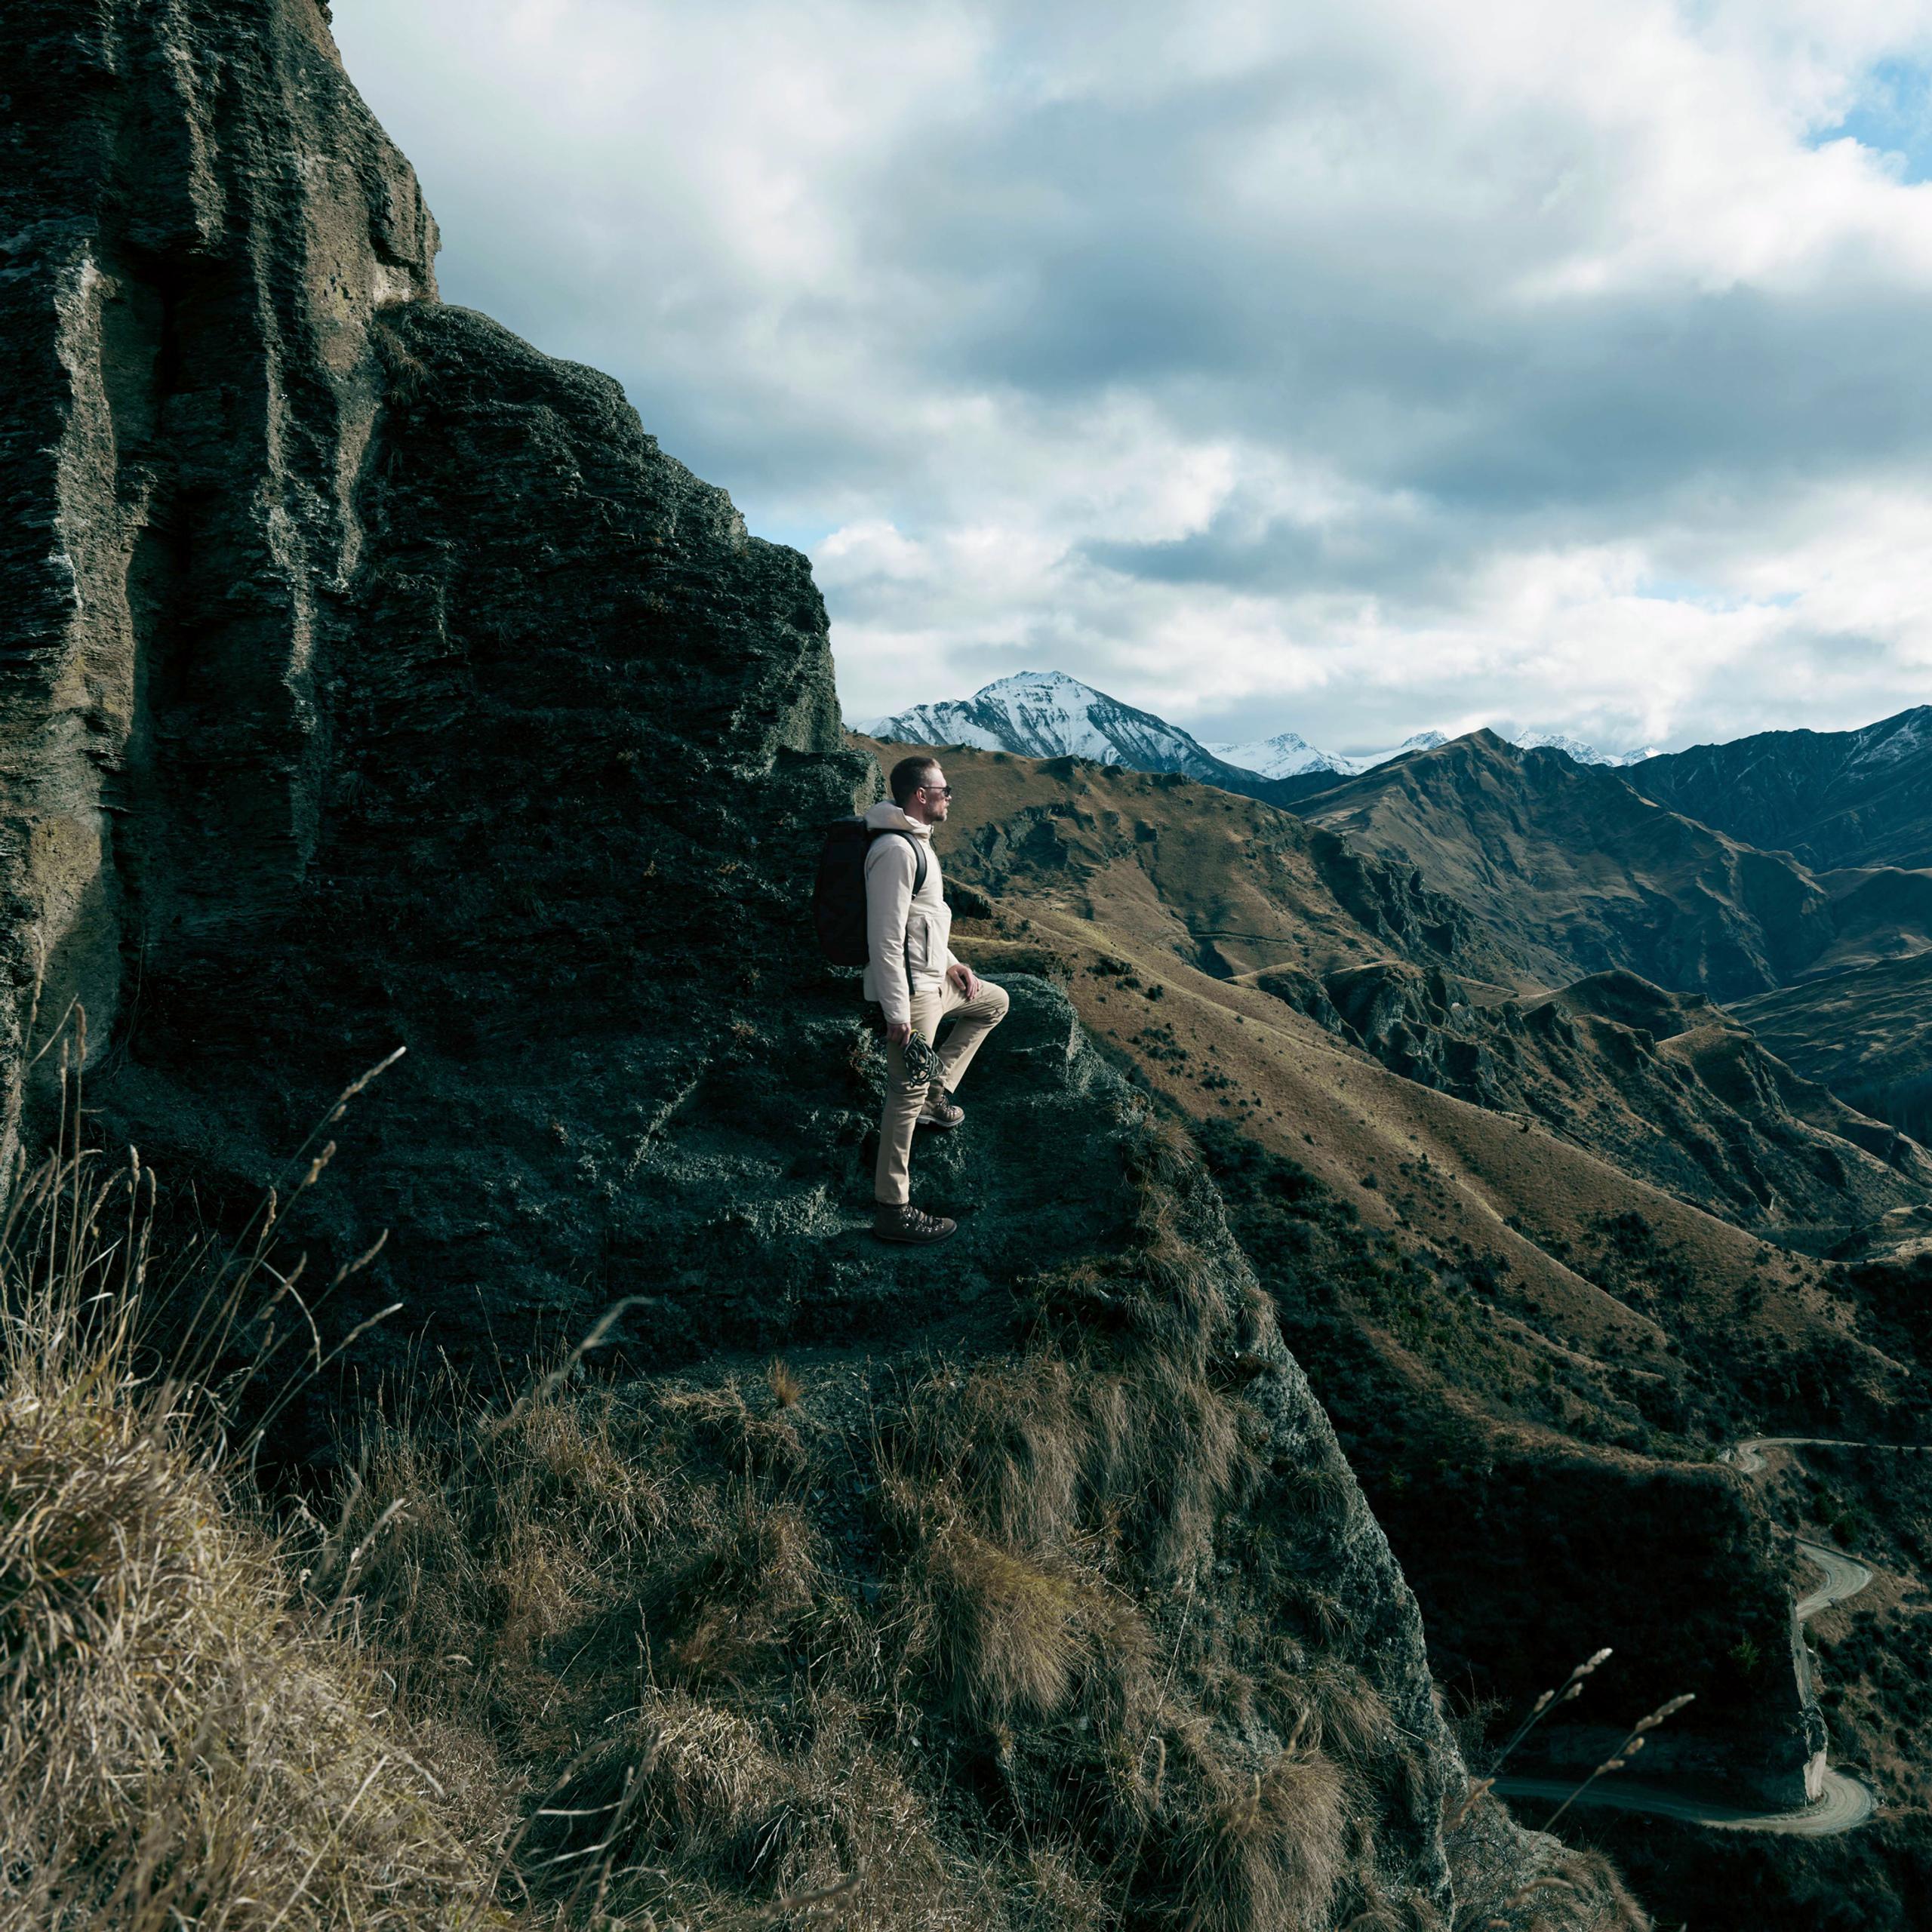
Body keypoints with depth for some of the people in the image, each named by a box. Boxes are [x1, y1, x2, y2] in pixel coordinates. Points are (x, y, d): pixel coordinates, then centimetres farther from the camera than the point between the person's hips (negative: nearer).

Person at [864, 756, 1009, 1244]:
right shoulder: (895, 850, -22)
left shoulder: (916, 841, 11)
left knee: (994, 1003, 27)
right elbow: (885, 938, -25)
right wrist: (897, 1013, -25)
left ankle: (937, 1093, 22)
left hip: (933, 978, 10)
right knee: (907, 1094, -6)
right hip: (909, 990, -10)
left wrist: (952, 963, 16)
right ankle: (892, 1210, 0)